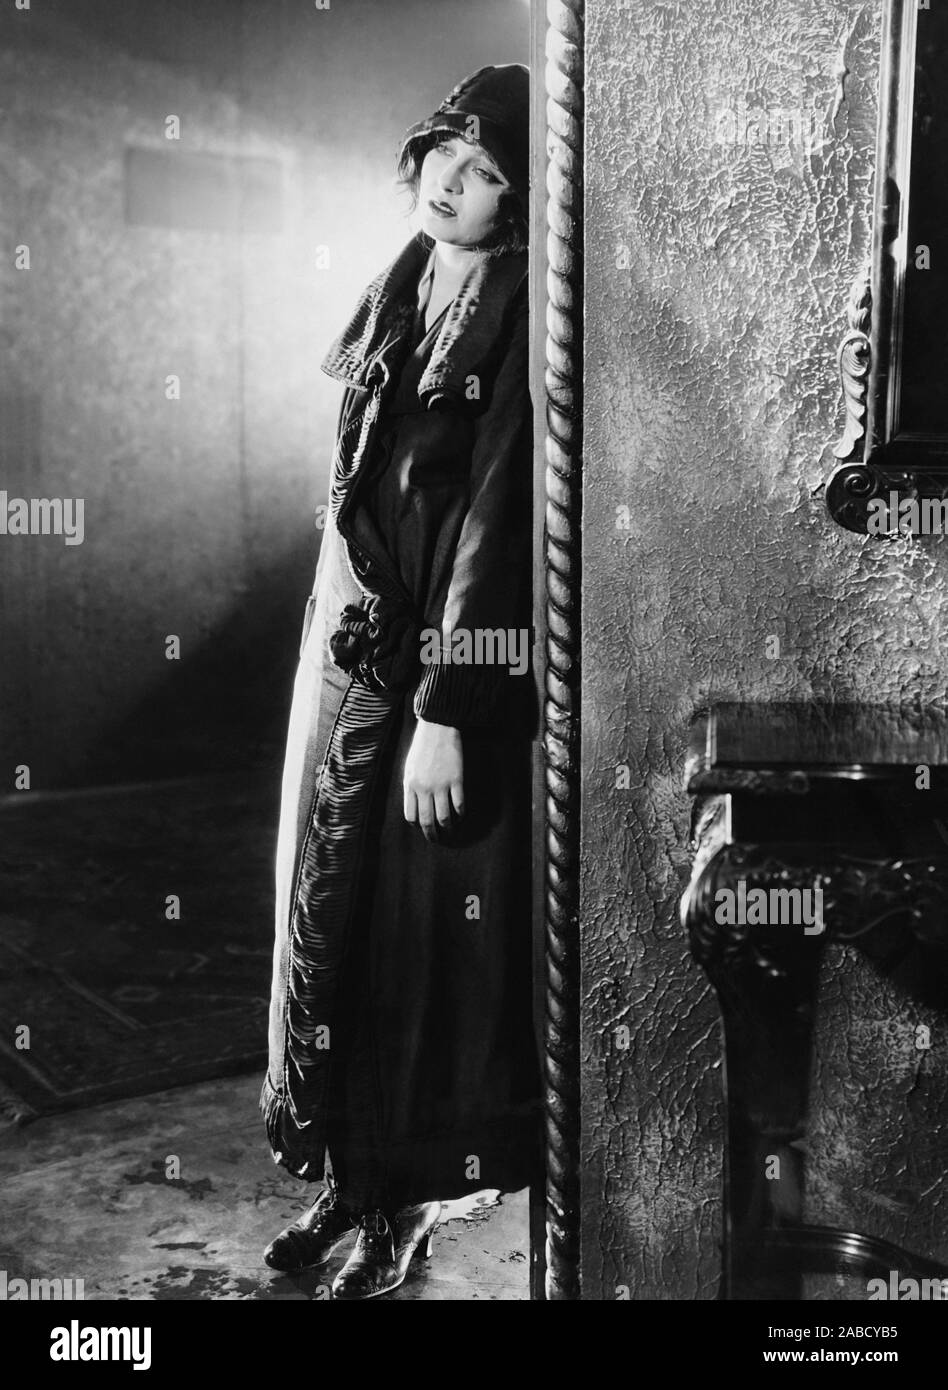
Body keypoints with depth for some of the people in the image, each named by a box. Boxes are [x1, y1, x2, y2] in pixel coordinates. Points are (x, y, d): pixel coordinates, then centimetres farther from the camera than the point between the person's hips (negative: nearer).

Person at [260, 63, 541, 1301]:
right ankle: (348, 1168, 27)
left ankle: (410, 1197, 19)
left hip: (459, 663, -7)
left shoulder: (520, 321, -11)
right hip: (352, 647, 7)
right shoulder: (397, 295, 10)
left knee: (431, 921, 2)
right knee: (329, 904, 11)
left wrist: (446, 717, -20)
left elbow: (494, 521, -17)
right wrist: (344, 638, 14)